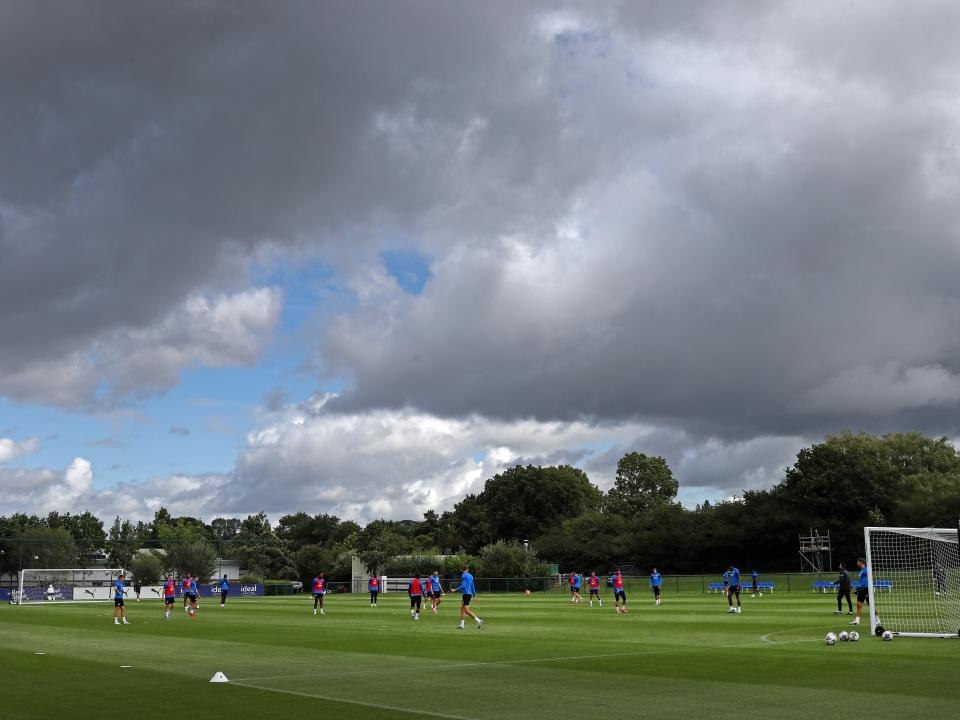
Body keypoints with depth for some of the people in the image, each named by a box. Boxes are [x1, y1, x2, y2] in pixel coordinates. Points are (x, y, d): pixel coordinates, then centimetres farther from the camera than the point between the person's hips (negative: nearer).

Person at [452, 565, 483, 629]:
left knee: (466, 610, -10)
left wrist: (455, 590, -16)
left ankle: (479, 621, -17)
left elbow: (463, 586, -19)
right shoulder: (470, 576, 14)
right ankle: (461, 625, 12)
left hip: (466, 594, -8)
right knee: (462, 609, 13)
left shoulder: (464, 576, -9)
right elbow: (472, 586, 20)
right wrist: (474, 595, 28)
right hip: (470, 593, 8)